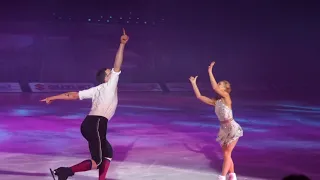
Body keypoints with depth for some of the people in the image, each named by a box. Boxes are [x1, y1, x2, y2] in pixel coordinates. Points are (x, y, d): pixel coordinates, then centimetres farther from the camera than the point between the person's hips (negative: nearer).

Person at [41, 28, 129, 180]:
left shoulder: (96, 90, 22)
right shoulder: (110, 85, 4)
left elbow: (73, 95, 18)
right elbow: (117, 65, -7)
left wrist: (52, 98, 19)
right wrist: (122, 45, -10)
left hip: (90, 124, 9)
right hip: (96, 124, -9)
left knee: (108, 154, 20)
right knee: (96, 162, -13)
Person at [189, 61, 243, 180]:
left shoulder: (226, 97, -12)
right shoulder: (215, 102, 7)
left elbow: (214, 87, -26)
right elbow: (199, 96, 5)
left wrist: (210, 72, -23)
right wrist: (193, 83, 4)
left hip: (232, 128, -8)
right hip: (224, 129, 8)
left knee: (226, 154, -5)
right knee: (226, 154, 13)